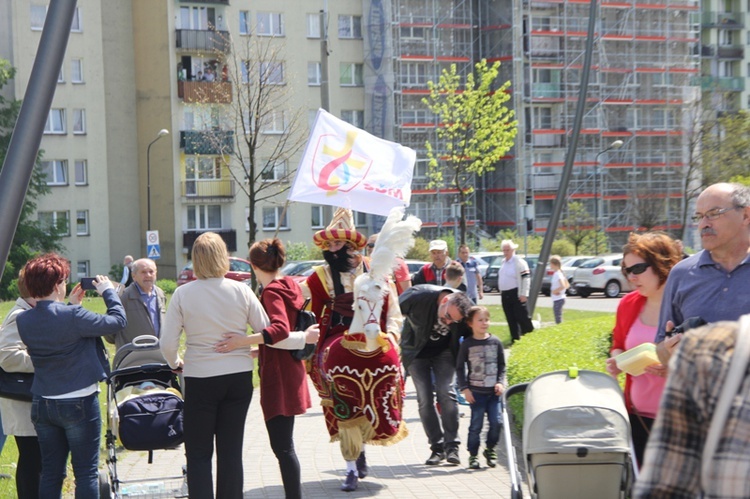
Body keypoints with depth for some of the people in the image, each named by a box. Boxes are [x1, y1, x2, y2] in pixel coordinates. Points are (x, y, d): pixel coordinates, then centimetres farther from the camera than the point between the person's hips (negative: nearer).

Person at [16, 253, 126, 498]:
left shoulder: (23, 321, -2)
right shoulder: (73, 316, -20)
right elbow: (118, 320, -11)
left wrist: (70, 306, 15)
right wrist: (108, 291, 2)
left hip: (42, 405, 6)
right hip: (79, 404, -6)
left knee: (50, 473, 13)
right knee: (86, 473, 4)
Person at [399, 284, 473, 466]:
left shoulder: (464, 311, -23)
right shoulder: (418, 295, -31)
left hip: (444, 352, 1)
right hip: (416, 352, -1)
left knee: (446, 393, -15)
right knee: (424, 398, -7)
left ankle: (451, 446, -8)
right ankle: (437, 447, 0)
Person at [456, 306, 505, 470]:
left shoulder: (495, 342, 4)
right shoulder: (467, 344, -3)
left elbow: (502, 365, 12)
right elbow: (460, 367, 2)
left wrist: (501, 382, -2)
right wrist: (464, 388, -4)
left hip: (494, 391, 2)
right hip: (476, 392, -2)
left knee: (496, 422, -2)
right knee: (476, 424, -1)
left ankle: (490, 449, 21)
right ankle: (473, 455, 12)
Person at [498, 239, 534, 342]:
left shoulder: (519, 262, -11)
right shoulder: (504, 263, 14)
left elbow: (526, 278, -15)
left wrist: (524, 294, -19)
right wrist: (501, 292, 19)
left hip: (517, 294, -8)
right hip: (505, 295, 8)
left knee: (521, 316, -5)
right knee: (511, 319, 9)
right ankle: (515, 337, 15)